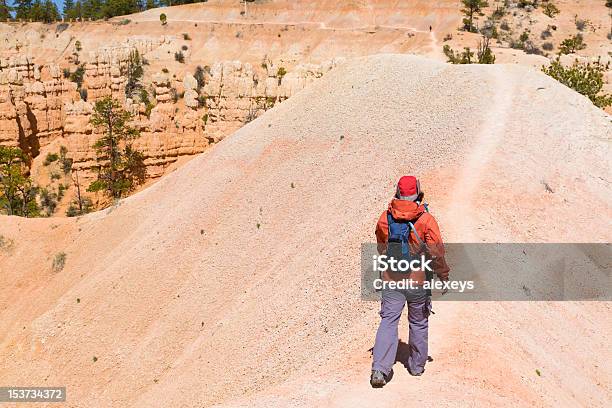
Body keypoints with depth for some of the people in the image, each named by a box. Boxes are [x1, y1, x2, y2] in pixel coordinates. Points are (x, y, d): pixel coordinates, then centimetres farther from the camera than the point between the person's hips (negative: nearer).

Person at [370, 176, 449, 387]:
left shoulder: (385, 218, -1)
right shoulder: (426, 219, -13)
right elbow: (437, 253, -12)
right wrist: (444, 276, 3)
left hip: (391, 280, 2)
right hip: (419, 281, -1)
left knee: (388, 321, 1)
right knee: (418, 322, 16)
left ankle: (380, 368, -11)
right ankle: (417, 365, 30)